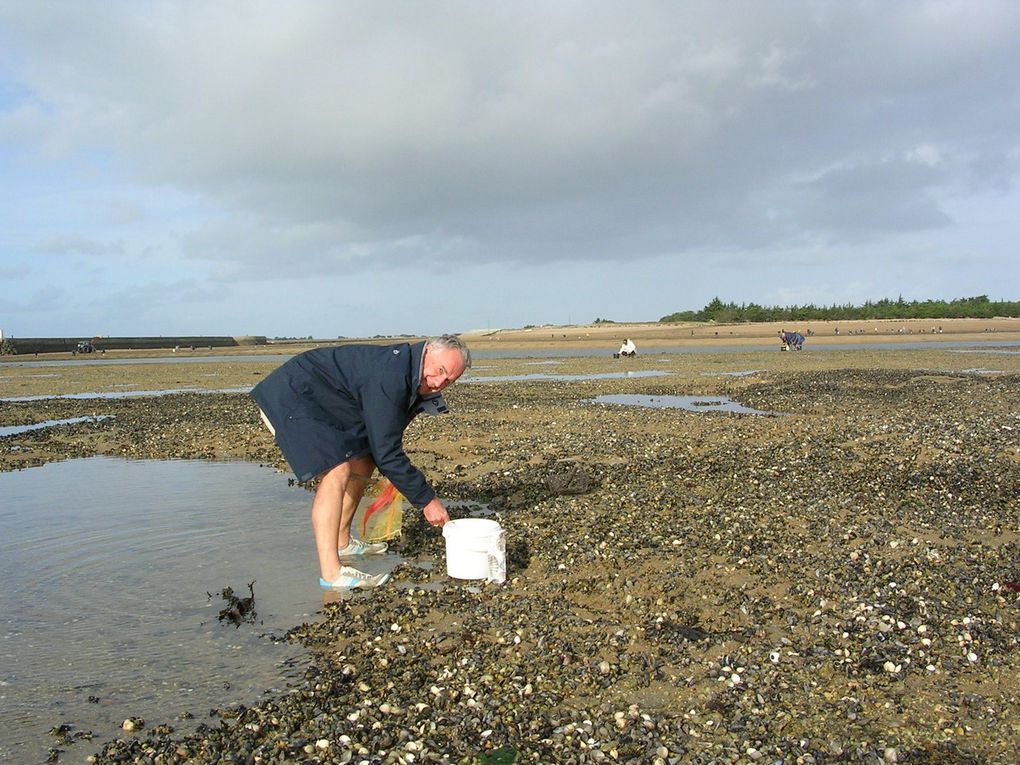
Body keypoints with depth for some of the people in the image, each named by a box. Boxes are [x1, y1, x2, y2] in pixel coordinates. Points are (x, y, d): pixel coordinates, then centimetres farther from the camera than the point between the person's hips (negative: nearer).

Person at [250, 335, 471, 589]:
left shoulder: (411, 376, 2)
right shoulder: (389, 377, -30)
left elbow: (386, 441, 15)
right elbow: (387, 453, -28)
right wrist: (426, 500, -21)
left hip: (321, 404, 11)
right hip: (290, 399, -11)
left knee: (363, 463, 14)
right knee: (337, 471, -23)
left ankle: (341, 542, 27)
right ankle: (331, 572, -22)